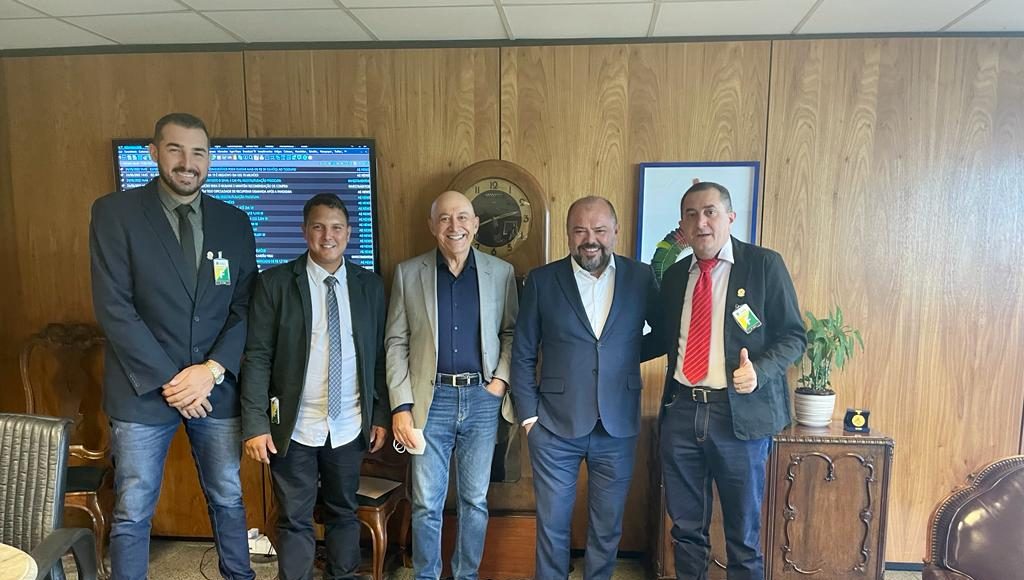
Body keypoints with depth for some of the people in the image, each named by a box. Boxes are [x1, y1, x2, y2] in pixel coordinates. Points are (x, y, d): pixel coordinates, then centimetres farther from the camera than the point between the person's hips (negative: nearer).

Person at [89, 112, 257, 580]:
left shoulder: (234, 222, 4)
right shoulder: (115, 212, -5)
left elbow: (245, 307, 2)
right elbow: (113, 308, -11)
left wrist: (212, 370, -11)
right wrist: (169, 380, -14)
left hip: (217, 387, 3)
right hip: (143, 389, -2)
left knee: (228, 500, 17)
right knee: (132, 514, 9)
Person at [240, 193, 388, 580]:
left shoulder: (370, 285, 2)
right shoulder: (275, 283, -5)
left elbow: (379, 356, 5)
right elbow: (257, 357, -7)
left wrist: (381, 416, 4)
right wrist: (255, 424, -12)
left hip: (350, 427, 3)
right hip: (294, 427, -2)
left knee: (344, 513, 18)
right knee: (294, 520, 10)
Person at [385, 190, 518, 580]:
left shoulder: (501, 272, 2)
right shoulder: (408, 273, 1)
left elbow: (511, 332, 9)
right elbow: (396, 343, 0)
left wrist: (502, 378, -6)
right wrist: (401, 405, -6)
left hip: (483, 399, 1)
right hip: (431, 399, -1)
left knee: (475, 500, 13)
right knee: (426, 503, 8)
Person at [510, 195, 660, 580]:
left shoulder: (641, 277, -1)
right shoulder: (542, 280, -3)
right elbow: (523, 354, 0)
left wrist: (628, 354, -2)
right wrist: (528, 414, -3)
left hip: (618, 427, 1)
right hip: (555, 426, -1)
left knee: (608, 527, 16)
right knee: (552, 524, 12)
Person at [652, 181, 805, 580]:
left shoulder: (765, 265, -3)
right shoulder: (675, 276, 10)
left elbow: (792, 336, -3)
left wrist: (759, 370, -19)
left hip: (741, 413, -3)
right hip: (681, 411, 4)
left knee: (743, 529, 11)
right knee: (686, 526, 15)